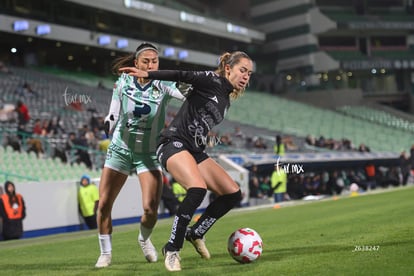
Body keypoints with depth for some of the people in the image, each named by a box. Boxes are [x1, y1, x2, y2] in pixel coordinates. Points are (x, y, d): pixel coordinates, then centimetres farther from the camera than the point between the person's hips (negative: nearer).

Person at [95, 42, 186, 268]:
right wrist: (109, 124, -17)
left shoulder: (163, 85, -13)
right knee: (104, 204, -4)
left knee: (150, 209, -11)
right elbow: (113, 114, 1)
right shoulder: (123, 82, -8)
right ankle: (105, 253, 16)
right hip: (120, 150, 1)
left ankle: (144, 239, 24)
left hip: (149, 154, -1)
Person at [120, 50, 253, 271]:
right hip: (174, 143, -9)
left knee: (233, 193, -1)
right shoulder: (213, 81, -6)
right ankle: (172, 249, -17)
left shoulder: (226, 100, 18)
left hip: (195, 152, 9)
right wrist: (147, 75, -19)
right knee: (198, 189, -32)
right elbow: (182, 75, -12)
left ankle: (196, 233, 15)